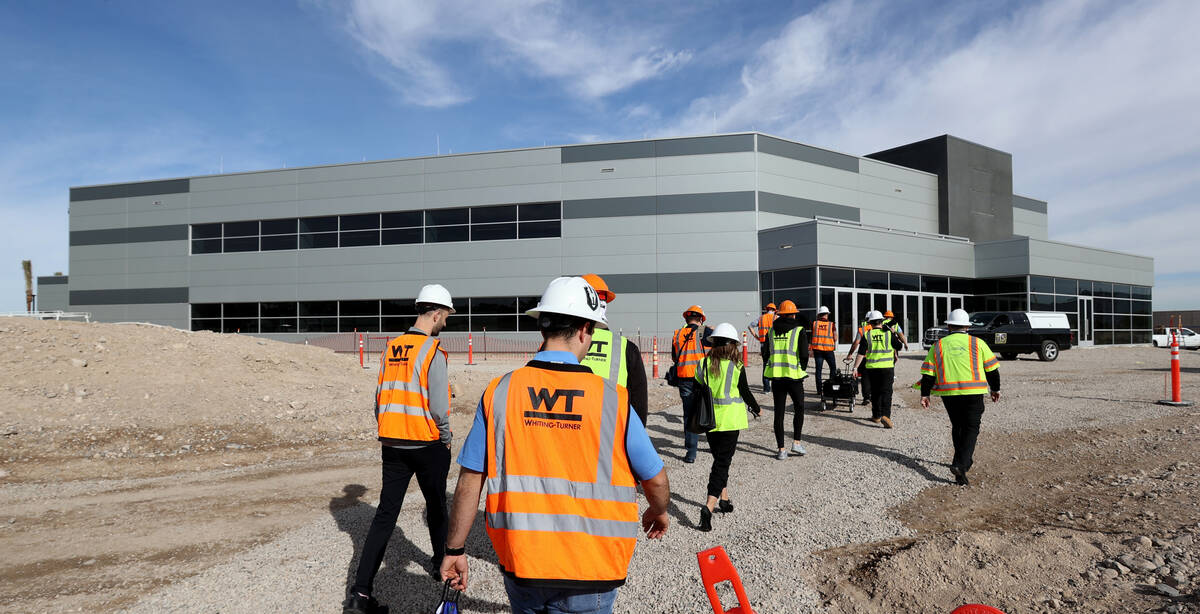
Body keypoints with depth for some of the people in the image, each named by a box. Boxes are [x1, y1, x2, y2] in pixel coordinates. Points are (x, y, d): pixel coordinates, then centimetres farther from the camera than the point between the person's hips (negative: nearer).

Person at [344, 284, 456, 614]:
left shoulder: (391, 349, 5)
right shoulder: (433, 352, -15)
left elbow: (380, 398, 9)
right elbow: (439, 405, -17)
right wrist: (445, 438, -1)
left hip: (392, 446, 5)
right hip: (427, 446, -5)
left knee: (385, 514, 7)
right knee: (436, 506, 17)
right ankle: (441, 563, 37)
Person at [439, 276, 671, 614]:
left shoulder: (499, 392, -9)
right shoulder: (613, 399, -12)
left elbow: (469, 482, -5)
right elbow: (656, 480, -2)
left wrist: (455, 550, 9)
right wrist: (658, 512, 20)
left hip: (519, 562, 3)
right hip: (589, 570, -2)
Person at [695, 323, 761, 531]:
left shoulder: (704, 364, -2)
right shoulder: (736, 366, -11)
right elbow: (745, 393, -3)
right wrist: (757, 409, 15)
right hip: (730, 420, -4)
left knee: (719, 458, 20)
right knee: (723, 462, -1)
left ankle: (724, 499, 31)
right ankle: (709, 506, -14)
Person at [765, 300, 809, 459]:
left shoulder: (772, 330, 7)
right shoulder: (799, 331, -4)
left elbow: (768, 352, 10)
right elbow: (804, 355, -7)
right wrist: (802, 371, 8)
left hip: (776, 376, 3)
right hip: (793, 376, -3)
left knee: (779, 413, 6)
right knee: (799, 409, 18)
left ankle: (781, 449, 8)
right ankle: (796, 442, 15)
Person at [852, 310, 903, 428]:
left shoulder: (867, 335, -1)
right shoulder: (889, 334, -3)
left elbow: (861, 353, -4)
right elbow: (899, 346, 6)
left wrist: (855, 368, -2)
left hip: (872, 368, 1)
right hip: (887, 367, -1)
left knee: (875, 392, 14)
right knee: (886, 392, -1)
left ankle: (876, 416, 23)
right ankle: (886, 415, -18)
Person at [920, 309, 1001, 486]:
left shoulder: (938, 345, 6)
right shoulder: (978, 343, 3)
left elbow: (928, 373, 4)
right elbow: (992, 369, 9)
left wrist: (925, 394, 9)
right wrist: (995, 389, 23)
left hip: (948, 394, 2)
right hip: (973, 392, -2)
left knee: (957, 427, 19)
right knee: (971, 429, 1)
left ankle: (965, 460, 31)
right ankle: (960, 465, -14)